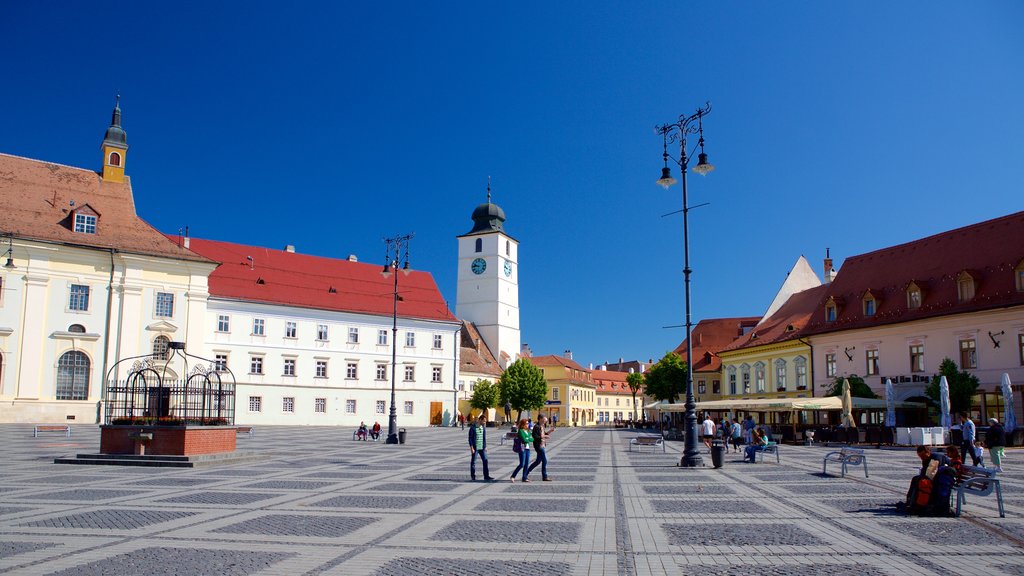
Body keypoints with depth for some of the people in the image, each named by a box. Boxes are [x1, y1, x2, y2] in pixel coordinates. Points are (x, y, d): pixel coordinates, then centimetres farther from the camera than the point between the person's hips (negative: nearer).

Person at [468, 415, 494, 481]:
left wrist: (485, 446, 9)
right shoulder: (473, 427, -9)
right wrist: (471, 447, -13)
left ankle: (486, 476, 8)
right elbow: (470, 438, -9)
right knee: (473, 462, 3)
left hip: (482, 448, 5)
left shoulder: (484, 427, 7)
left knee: (485, 461, 2)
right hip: (475, 448, -5)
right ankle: (473, 476, 13)